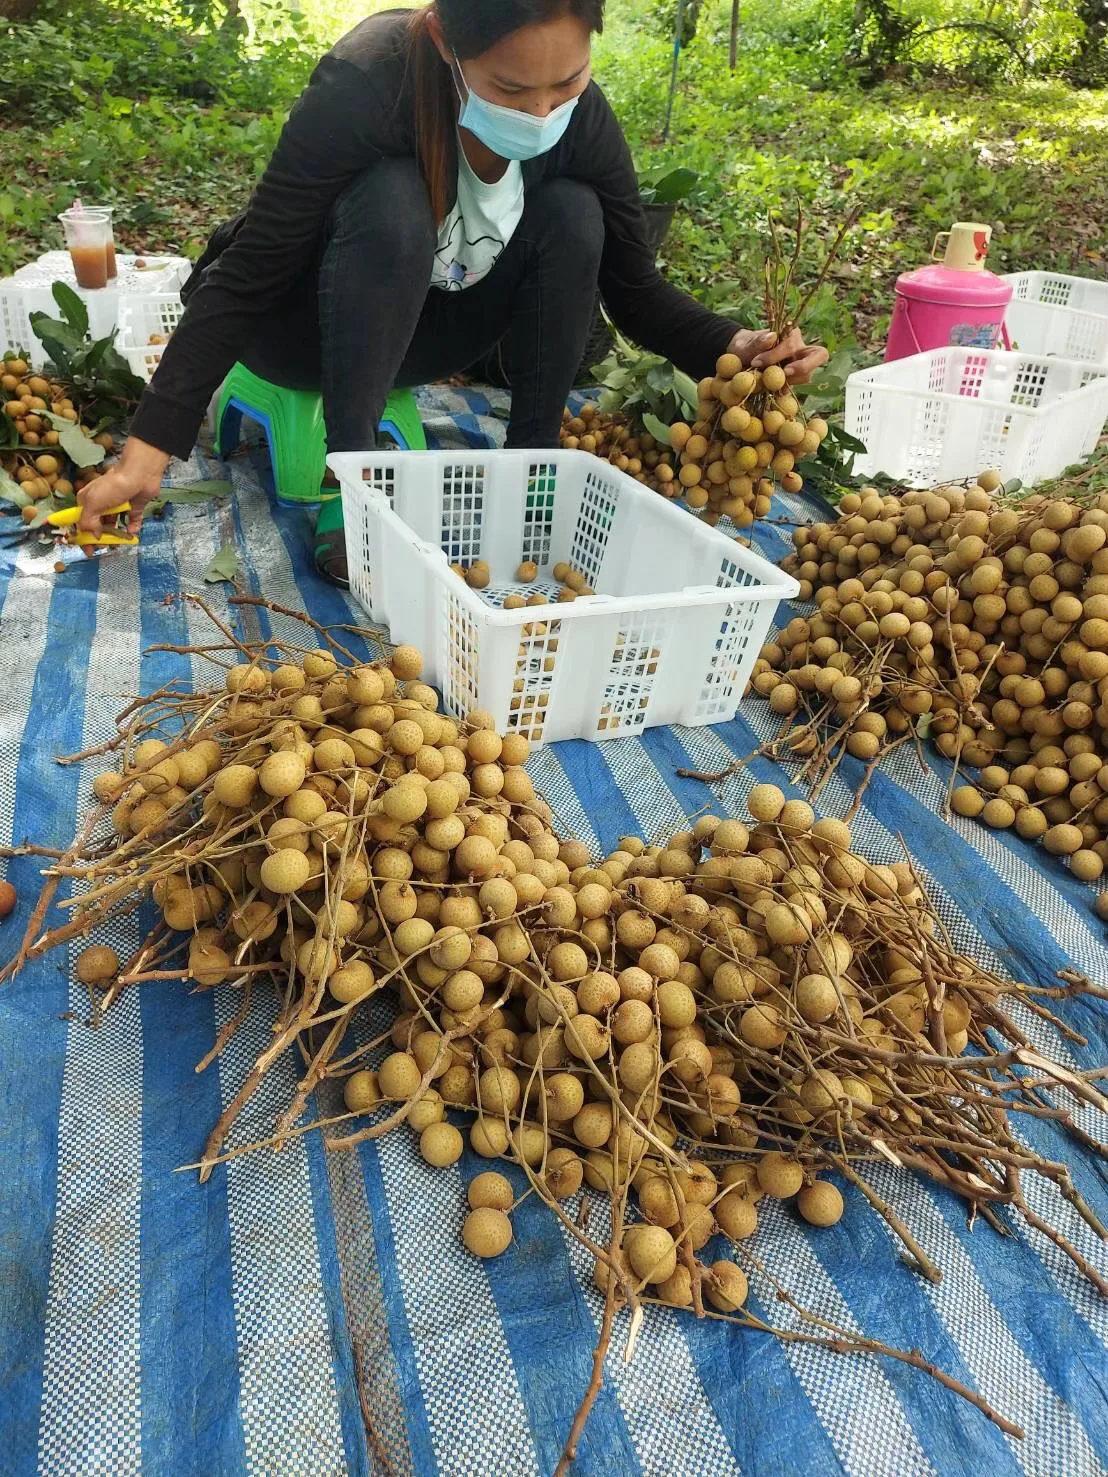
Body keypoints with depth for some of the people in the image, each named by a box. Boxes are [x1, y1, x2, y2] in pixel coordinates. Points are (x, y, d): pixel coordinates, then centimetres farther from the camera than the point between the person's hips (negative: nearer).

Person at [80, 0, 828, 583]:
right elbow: (245, 277, -29)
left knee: (572, 213, -20)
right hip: (300, 326, -3)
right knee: (393, 202, -35)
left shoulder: (583, 119, -18)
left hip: (420, 325, 4)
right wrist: (151, 446, -33)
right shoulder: (366, 86, -31)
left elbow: (636, 288, -10)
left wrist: (733, 348, -29)